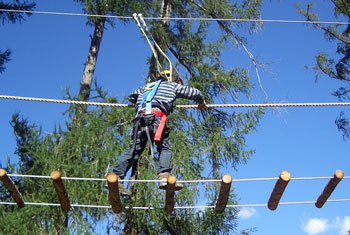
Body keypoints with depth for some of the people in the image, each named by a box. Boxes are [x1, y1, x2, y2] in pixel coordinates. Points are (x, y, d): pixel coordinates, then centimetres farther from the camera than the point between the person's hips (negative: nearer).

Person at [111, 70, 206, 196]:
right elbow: (194, 92, 29)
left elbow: (132, 96, 43)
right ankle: (164, 175, -25)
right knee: (165, 147, -4)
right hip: (156, 116, -5)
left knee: (135, 149, 1)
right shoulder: (173, 85, 25)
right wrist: (201, 102, 48)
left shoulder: (148, 86, 37)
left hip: (140, 117, 5)